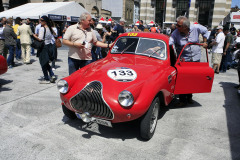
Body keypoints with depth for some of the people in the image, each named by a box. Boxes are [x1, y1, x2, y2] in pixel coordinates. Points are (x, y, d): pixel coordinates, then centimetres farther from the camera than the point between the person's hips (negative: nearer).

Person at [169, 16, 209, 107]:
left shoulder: (196, 28, -10)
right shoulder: (175, 33, -16)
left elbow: (205, 31, 11)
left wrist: (204, 42, 11)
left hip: (195, 58, 2)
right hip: (183, 59, -2)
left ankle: (189, 97, 28)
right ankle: (182, 100, 6)